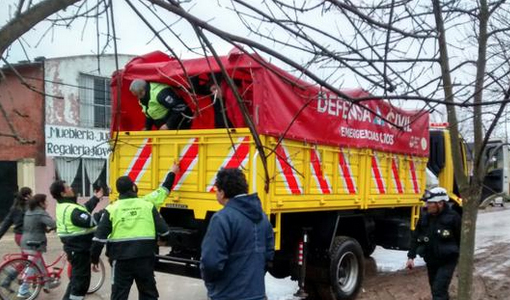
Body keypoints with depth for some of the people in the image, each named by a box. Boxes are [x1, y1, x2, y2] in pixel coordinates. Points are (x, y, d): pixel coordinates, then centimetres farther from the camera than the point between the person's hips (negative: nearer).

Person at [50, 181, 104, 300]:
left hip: (75, 247, 10)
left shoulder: (64, 206, 8)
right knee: (81, 279, -1)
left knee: (76, 278, 23)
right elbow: (90, 221, -33)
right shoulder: (71, 209, -25)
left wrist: (95, 198, 21)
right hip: (80, 249, -10)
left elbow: (84, 211, 18)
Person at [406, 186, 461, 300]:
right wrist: (411, 256, 1)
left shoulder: (453, 217, -15)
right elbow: (415, 237, 6)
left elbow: (461, 239, -7)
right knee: (435, 289, 18)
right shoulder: (424, 217, -1)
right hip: (431, 260, 6)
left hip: (447, 261, -6)